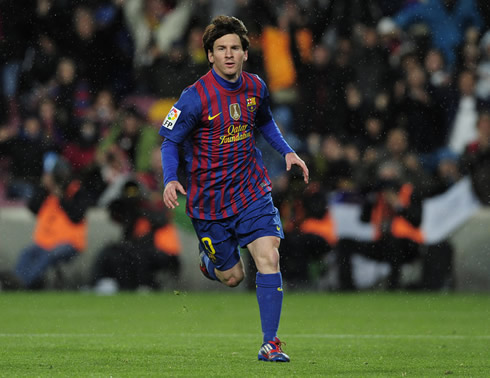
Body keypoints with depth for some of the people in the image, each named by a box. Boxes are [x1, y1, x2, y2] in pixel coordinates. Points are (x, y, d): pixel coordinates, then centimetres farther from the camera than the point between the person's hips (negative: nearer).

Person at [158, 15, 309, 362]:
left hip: (252, 190, 3)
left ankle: (270, 343, -10)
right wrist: (170, 180, -24)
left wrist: (287, 152, 7)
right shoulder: (195, 98, -17)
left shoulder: (256, 87, -1)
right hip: (209, 197, -3)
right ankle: (208, 260, 45)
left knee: (268, 257, -16)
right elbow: (171, 140, -8)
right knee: (232, 277, 6)